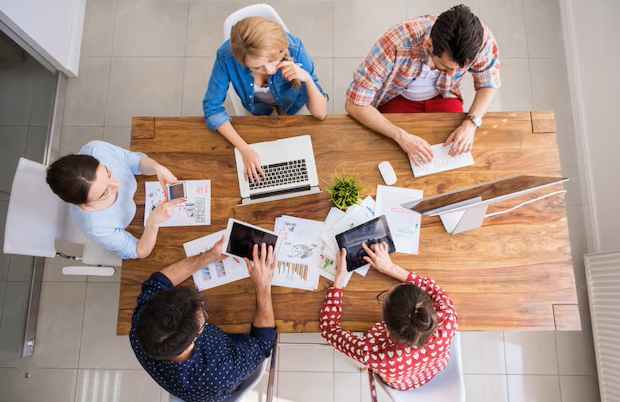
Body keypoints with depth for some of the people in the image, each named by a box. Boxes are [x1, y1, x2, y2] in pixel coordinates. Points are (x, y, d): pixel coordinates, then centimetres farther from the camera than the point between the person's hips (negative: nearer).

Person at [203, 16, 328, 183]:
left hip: (293, 103, 0)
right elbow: (212, 108, -27)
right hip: (256, 107, 0)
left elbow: (320, 114, -31)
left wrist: (307, 78, -50)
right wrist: (245, 150, -39)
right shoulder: (226, 56, -39)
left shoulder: (294, 48, -39)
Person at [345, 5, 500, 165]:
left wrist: (470, 123, -27)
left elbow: (489, 85, -8)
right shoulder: (395, 43, -39)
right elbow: (353, 105, -34)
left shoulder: (481, 38, -28)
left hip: (442, 97, 3)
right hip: (398, 98, -2)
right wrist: (401, 136, -42)